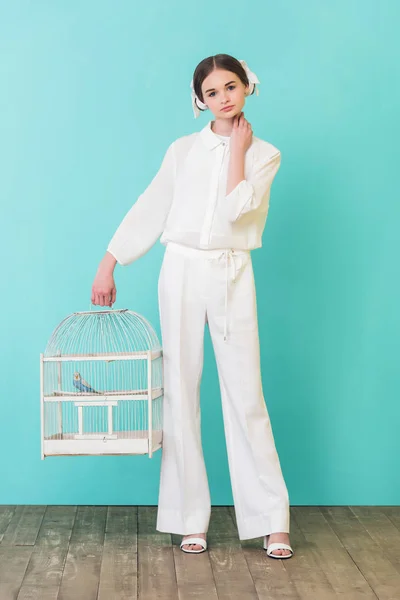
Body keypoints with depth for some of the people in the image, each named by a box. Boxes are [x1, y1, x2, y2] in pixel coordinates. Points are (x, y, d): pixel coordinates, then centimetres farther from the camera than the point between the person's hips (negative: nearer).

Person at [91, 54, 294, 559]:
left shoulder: (263, 154, 5)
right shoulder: (183, 150, 8)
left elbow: (235, 209, -12)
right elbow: (149, 210, 10)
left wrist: (237, 149, -3)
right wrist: (109, 264, 8)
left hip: (233, 277, -1)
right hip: (182, 271, 2)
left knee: (245, 395, -4)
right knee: (180, 392, 1)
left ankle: (272, 522, 4)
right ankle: (190, 519, 10)